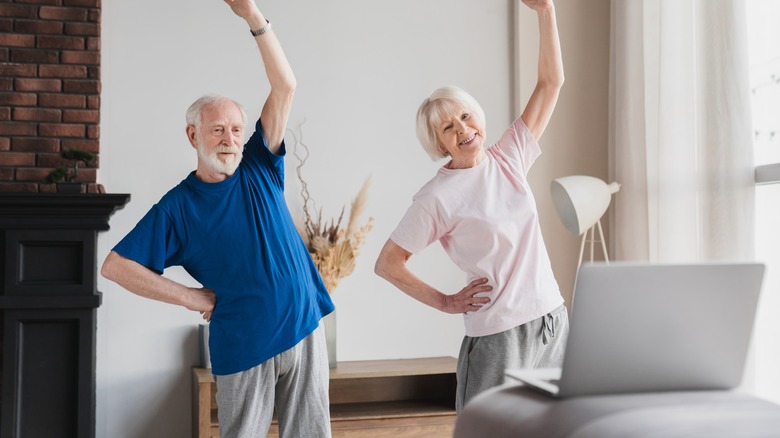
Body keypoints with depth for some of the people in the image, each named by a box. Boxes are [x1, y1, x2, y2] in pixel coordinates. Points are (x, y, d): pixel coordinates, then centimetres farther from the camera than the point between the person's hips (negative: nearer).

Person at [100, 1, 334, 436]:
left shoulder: (260, 168, 4)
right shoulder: (177, 207, -3)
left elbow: (285, 86, -5)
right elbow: (115, 266, -5)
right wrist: (191, 296, -7)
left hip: (304, 330, 2)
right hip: (242, 347, -2)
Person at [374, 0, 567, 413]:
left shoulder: (508, 157, 5)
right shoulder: (438, 197, -9)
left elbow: (551, 82, 6)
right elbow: (387, 263, -5)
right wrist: (445, 302, -4)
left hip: (553, 318, 6)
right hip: (498, 335, -5)